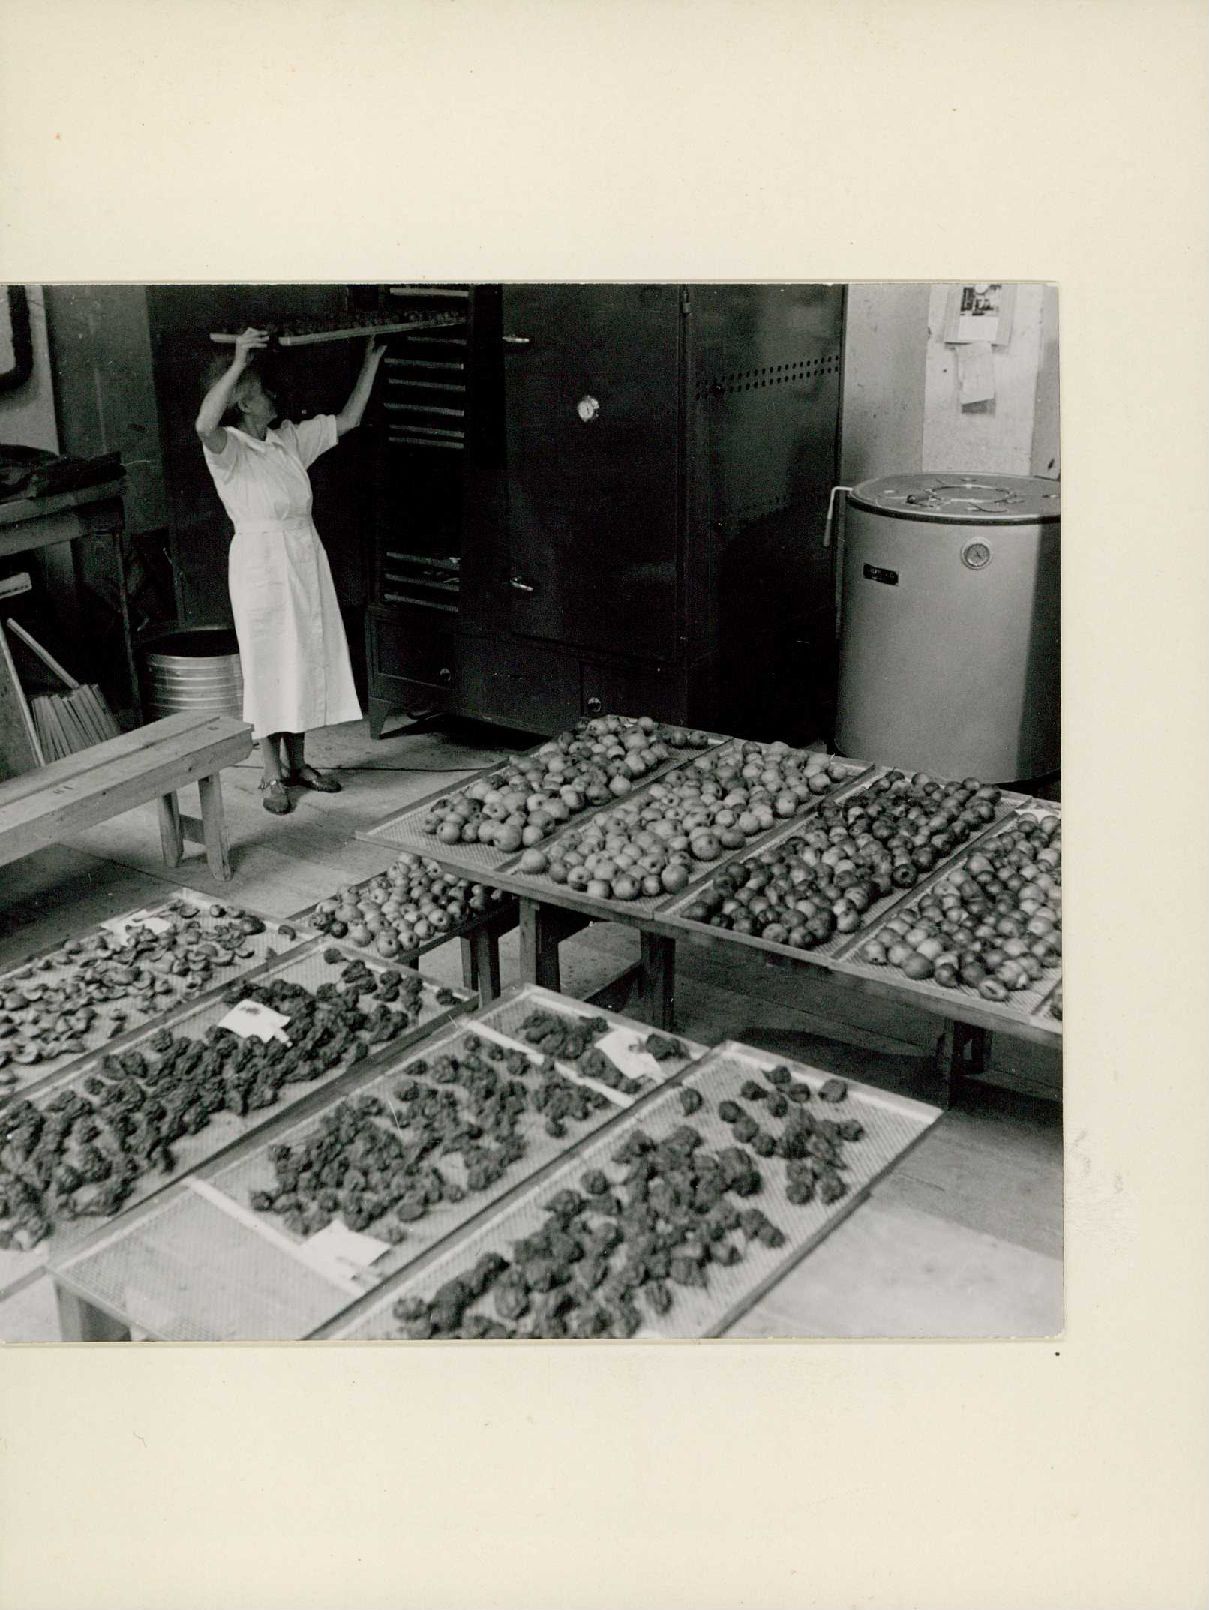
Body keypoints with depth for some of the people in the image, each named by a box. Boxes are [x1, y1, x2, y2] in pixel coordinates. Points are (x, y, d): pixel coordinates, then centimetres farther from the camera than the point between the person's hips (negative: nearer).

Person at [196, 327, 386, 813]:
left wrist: (372, 360, 12)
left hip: (306, 559, 7)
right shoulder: (227, 449, -12)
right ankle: (273, 775, 10)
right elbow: (204, 425, -36)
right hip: (261, 563, -7)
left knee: (307, 661, 12)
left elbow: (348, 419, 15)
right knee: (270, 667, 0)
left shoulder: (290, 439, 8)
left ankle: (296, 763, 25)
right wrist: (237, 364, -42)